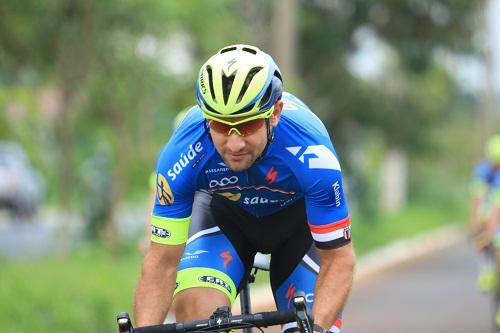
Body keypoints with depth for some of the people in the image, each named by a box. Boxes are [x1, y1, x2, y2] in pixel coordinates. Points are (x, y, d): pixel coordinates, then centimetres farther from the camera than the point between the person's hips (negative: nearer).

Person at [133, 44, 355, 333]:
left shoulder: (311, 156, -38)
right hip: (223, 210, 0)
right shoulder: (183, 156, -35)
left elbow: (338, 257, -29)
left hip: (299, 212, 0)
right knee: (195, 308, -27)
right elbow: (163, 261, -27)